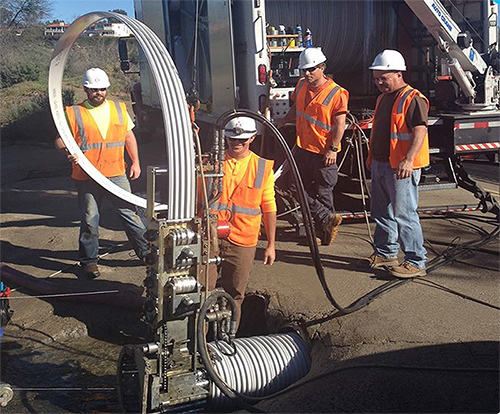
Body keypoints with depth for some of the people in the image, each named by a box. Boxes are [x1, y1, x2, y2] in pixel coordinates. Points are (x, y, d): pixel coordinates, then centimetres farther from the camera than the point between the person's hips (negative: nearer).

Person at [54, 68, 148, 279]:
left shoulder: (119, 108, 10)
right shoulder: (73, 113, 1)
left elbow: (129, 136, 17)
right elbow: (60, 139, 3)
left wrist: (135, 162, 9)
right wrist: (68, 153, -19)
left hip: (116, 174, 2)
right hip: (87, 177, -2)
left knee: (130, 214, 5)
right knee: (89, 220, 6)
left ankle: (147, 252, 18)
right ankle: (89, 260, 21)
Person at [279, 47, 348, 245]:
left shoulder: (336, 93, -13)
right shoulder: (302, 85, 8)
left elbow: (340, 124, -14)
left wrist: (333, 149, -19)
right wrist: (281, 123, 20)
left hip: (324, 152, -7)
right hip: (302, 147, 7)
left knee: (323, 193, 3)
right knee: (298, 188, 5)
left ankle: (325, 230, 16)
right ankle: (328, 219, 11)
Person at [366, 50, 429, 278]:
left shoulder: (412, 99, -13)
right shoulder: (383, 98, 16)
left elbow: (420, 131, -22)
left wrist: (408, 159, -32)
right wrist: (372, 156, 26)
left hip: (401, 168, -9)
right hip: (380, 165, 9)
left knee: (404, 215, -7)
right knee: (381, 213, 16)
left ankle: (416, 262, 2)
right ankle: (386, 253, 30)